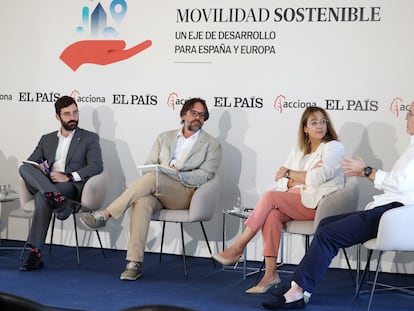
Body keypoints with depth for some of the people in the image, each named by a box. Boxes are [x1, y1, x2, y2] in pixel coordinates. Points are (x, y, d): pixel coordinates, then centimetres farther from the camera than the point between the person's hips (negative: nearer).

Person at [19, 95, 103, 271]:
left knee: (42, 196, -35)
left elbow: (96, 166, -2)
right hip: (45, 184, 4)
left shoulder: (89, 138, 13)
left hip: (72, 187, -4)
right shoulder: (47, 139, 26)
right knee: (24, 168, -29)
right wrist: (39, 171, -5)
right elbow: (30, 162, 20)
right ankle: (59, 200, -44)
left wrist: (68, 177, -15)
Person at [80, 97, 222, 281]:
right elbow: (149, 164, 17)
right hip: (157, 191, 3)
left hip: (186, 194, -3)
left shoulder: (212, 145, 12)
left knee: (152, 178, -33)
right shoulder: (164, 138, 24)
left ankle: (104, 215, -31)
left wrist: (178, 174, -16)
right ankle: (134, 264, -39)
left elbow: (205, 175, -1)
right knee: (142, 202, -35)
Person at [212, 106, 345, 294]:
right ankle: (270, 273, -29)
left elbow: (316, 178, -14)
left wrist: (289, 173, 0)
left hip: (318, 203, -5)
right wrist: (299, 180, -9)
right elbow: (279, 180, 11)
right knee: (272, 215, -29)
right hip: (294, 201, 5)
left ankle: (237, 248, -18)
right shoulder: (299, 149, 19)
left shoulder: (334, 148, 0)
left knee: (270, 197, -25)